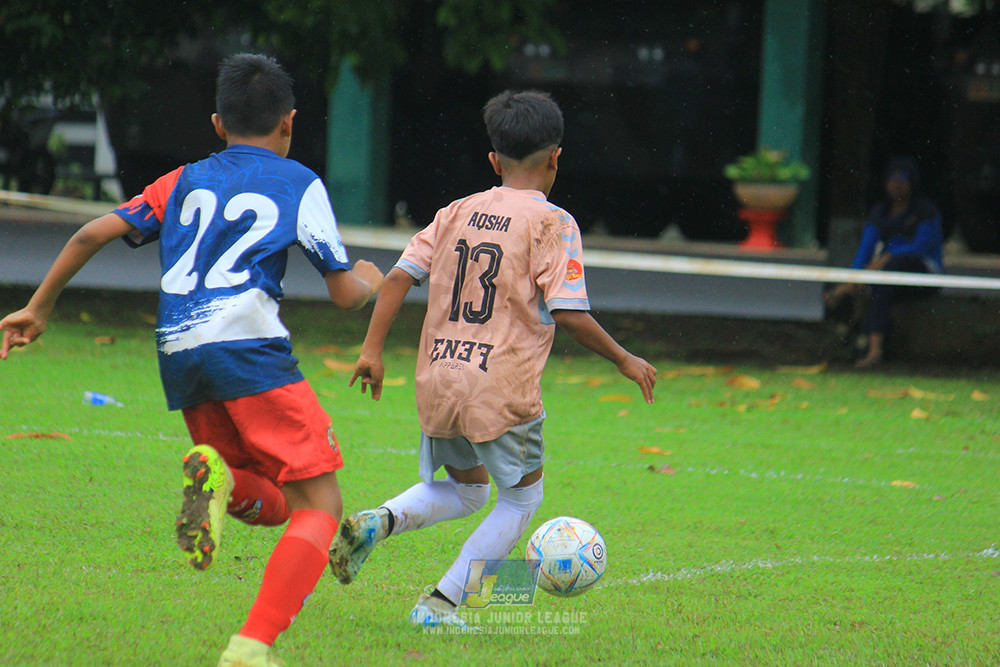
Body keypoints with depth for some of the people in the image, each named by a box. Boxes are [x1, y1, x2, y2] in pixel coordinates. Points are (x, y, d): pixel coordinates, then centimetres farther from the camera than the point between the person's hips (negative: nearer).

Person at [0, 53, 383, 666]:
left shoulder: (186, 180, 22)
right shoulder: (299, 182, 11)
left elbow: (95, 232, 14)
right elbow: (344, 294, 9)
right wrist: (370, 283, 32)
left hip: (178, 356, 5)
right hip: (248, 344, -5)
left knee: (273, 506, 18)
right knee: (320, 505, -1)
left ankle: (218, 475, -18)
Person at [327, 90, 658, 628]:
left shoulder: (457, 213, 10)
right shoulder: (552, 224, -5)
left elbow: (400, 275, 5)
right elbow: (569, 314, -12)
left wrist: (373, 349, 8)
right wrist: (623, 360, 0)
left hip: (438, 382, 6)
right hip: (504, 390, -6)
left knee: (465, 488, 26)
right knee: (522, 497, 15)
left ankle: (378, 522, -1)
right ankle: (442, 602, 6)